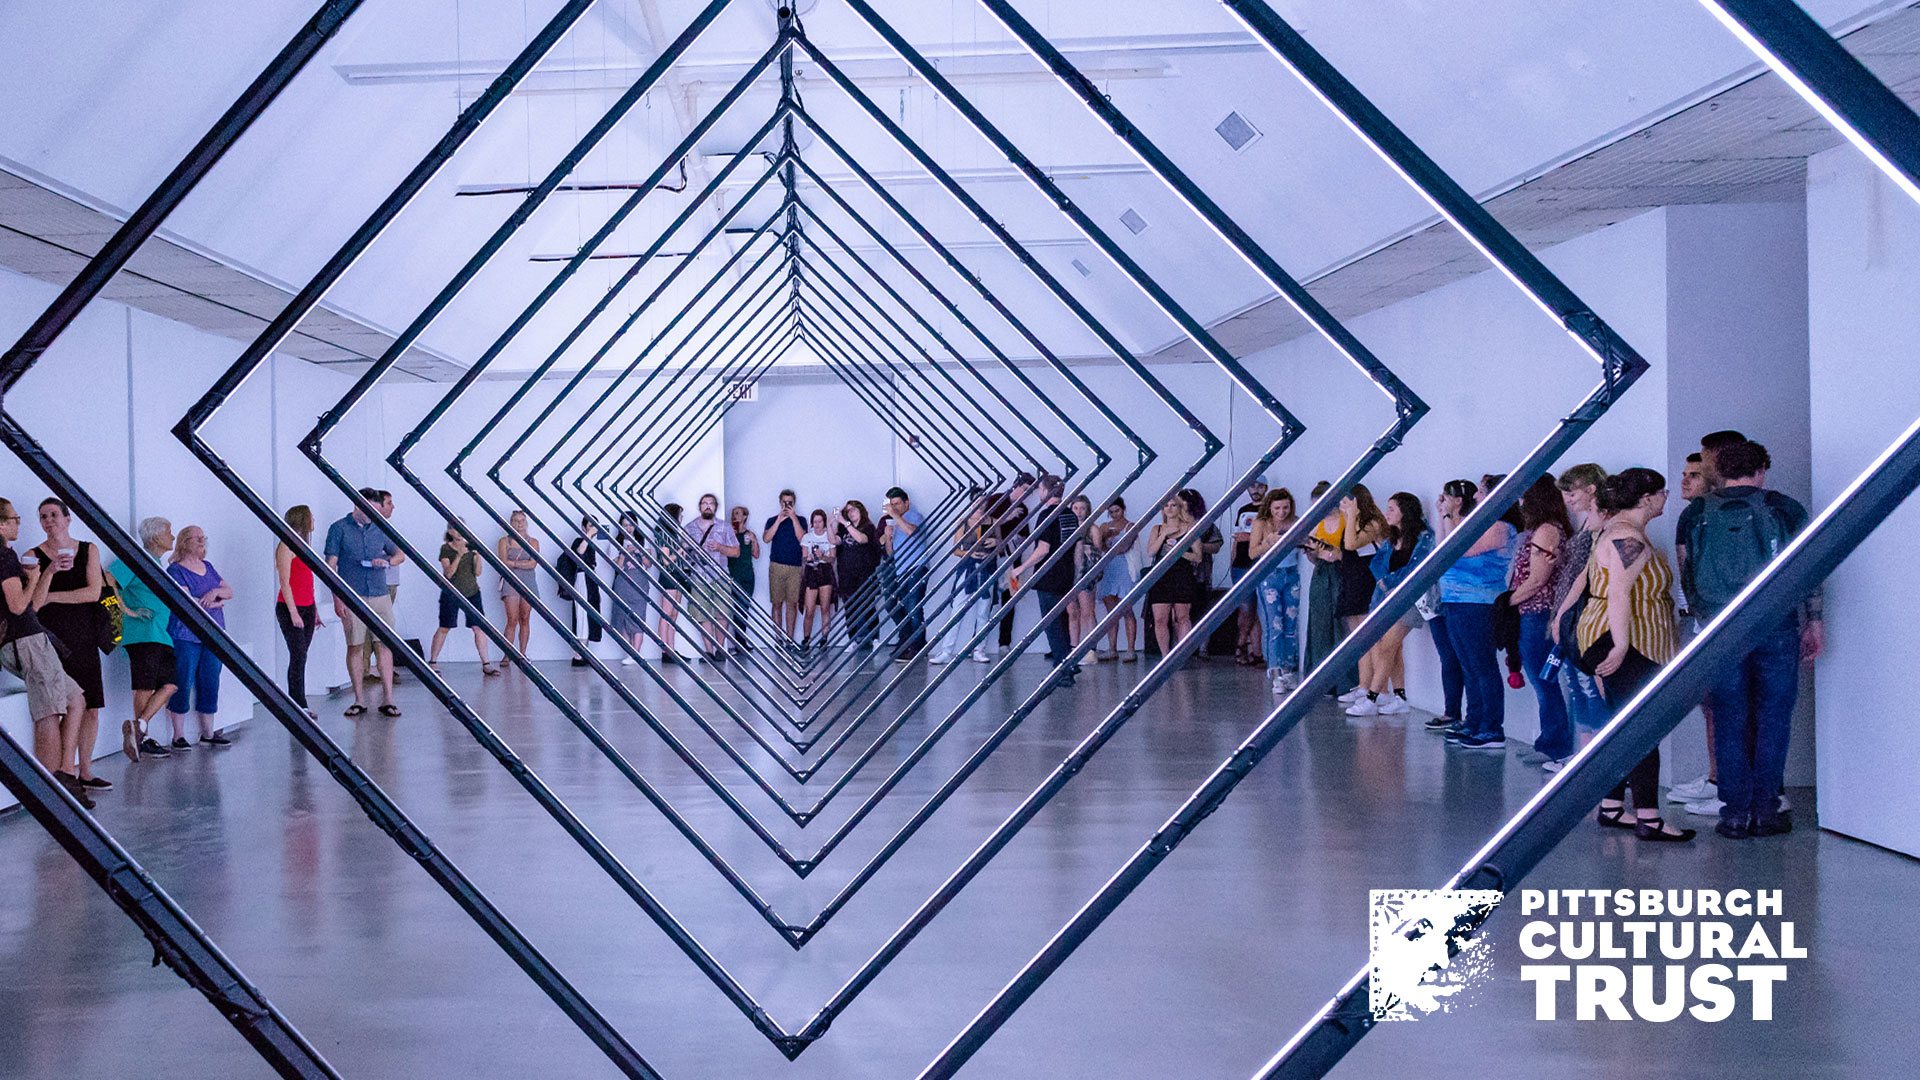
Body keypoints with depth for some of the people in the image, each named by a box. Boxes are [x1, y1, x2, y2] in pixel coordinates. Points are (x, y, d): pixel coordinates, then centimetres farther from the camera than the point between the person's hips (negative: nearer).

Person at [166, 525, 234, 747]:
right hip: (186, 636, -7)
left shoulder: (207, 567, 16)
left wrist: (217, 591, -11)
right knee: (183, 685, -5)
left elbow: (230, 592, 11)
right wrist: (216, 603, -5)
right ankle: (179, 736, 1)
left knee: (210, 684, 7)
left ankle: (208, 733, 14)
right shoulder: (175, 570, -5)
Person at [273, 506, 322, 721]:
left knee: (300, 658, 7)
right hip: (290, 608, -8)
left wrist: (315, 610, 18)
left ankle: (298, 706, 8)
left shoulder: (302, 545, 16)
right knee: (298, 656, -9)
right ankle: (299, 706, -7)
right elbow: (284, 582, -14)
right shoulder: (286, 546, -10)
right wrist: (293, 613, -18)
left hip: (306, 608, 8)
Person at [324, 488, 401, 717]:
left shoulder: (379, 529, 11)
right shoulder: (339, 529, 1)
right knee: (354, 647, 2)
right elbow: (331, 565, -1)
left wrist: (386, 561, -2)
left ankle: (389, 700, 0)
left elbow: (399, 553, 22)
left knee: (385, 646, -2)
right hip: (352, 598, -3)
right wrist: (337, 599, -9)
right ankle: (359, 701, 10)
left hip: (380, 596, 3)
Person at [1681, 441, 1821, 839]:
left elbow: (1687, 578, 9)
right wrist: (1814, 622, 11)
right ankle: (1765, 810, 7)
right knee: (1772, 719, 6)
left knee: (1730, 723, 6)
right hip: (1776, 627, -1)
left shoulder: (1695, 514, 6)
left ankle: (1735, 813, 6)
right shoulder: (1785, 508, 2)